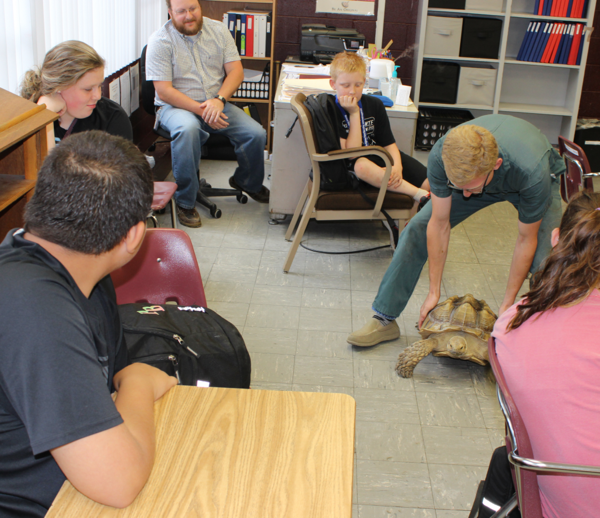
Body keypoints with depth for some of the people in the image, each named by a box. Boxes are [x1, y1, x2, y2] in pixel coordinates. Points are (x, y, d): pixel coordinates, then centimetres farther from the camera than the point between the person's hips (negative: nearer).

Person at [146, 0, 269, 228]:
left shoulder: (218, 30, 3)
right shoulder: (160, 41, -10)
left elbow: (236, 71, -2)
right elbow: (164, 91, -16)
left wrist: (219, 100, -21)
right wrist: (201, 110, -25)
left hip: (216, 104, 4)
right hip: (175, 106, -4)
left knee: (256, 133, -16)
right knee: (187, 129, -39)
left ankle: (247, 182, 18)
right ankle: (185, 202, -24)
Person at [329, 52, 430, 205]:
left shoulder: (374, 105, 4)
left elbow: (389, 143, 4)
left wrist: (397, 166, -17)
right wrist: (354, 114, -21)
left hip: (382, 158, 5)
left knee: (428, 181, -16)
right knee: (361, 165, -42)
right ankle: (419, 194, -36)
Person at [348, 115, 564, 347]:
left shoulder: (532, 174, -44)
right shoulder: (440, 156, -37)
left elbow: (526, 240, -27)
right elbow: (439, 223, -23)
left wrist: (507, 304, -20)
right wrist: (434, 292, -16)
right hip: (475, 172, 2)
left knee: (544, 261, -21)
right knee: (416, 231, -10)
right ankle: (385, 320, 2)